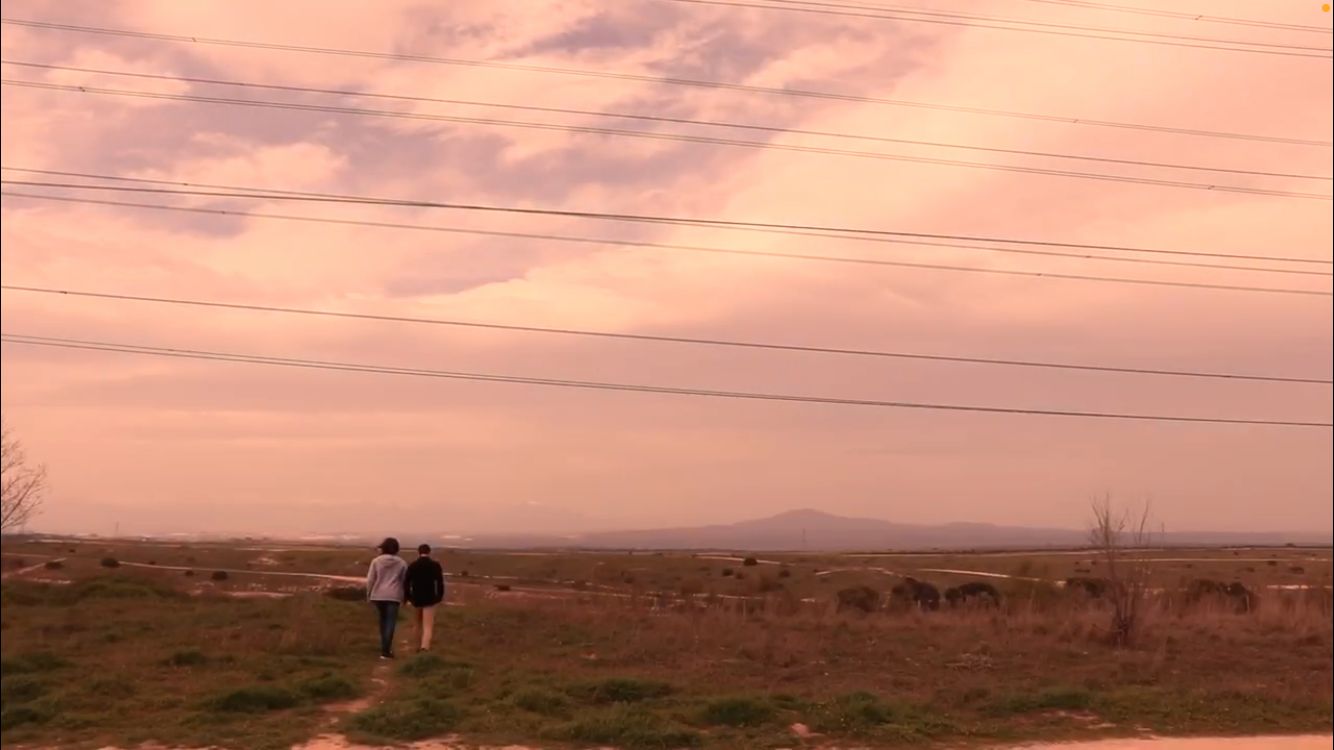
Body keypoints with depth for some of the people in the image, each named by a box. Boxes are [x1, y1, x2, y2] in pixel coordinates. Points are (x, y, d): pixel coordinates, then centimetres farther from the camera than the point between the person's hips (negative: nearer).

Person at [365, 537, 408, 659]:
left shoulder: (376, 561, 0)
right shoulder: (401, 563, 2)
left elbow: (370, 580, -1)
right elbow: (404, 581, 4)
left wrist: (368, 594, 9)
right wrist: (403, 597, 14)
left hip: (378, 595, 2)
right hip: (393, 596, -2)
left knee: (383, 621, 16)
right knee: (390, 622, -2)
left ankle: (386, 647, 23)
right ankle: (385, 650, -10)